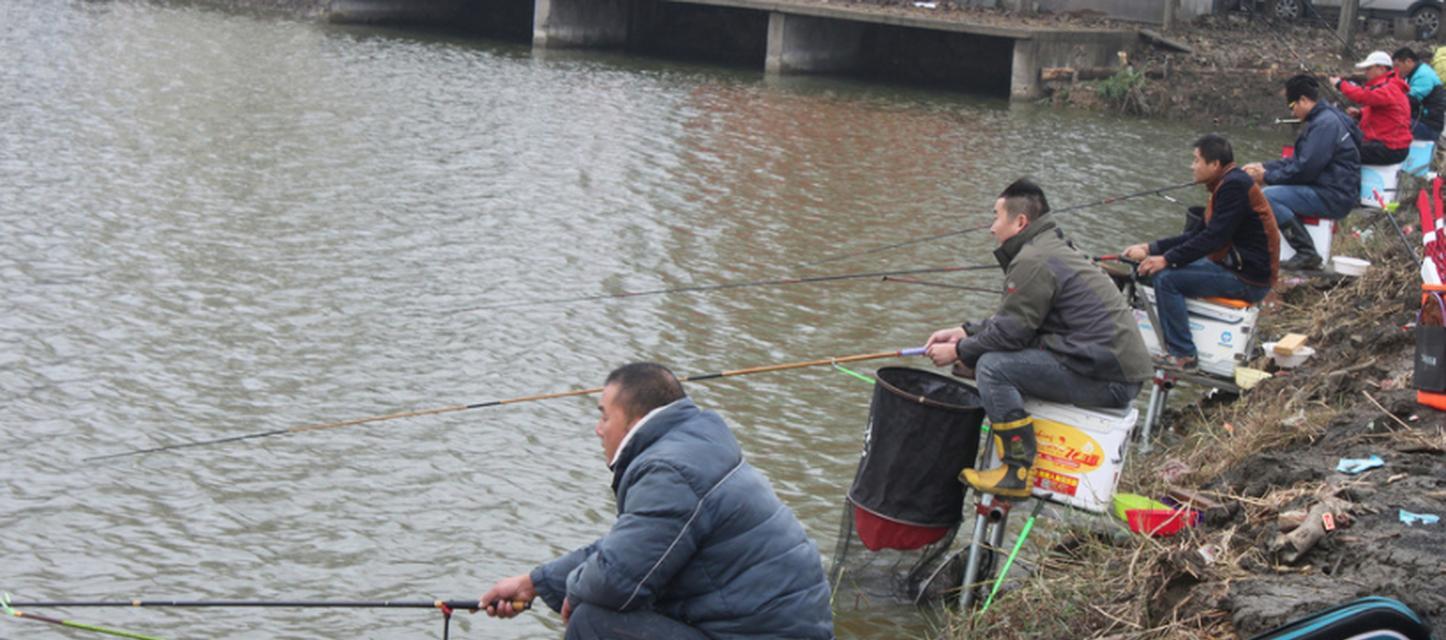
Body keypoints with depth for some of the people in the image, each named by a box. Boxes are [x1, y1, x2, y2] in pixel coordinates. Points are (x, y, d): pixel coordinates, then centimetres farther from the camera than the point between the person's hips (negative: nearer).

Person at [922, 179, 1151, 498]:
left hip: (1108, 380, -11)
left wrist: (959, 352, 0)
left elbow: (1010, 332, -14)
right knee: (1008, 356, 23)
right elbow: (1012, 319, 24)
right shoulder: (1055, 248, 20)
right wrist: (964, 332, 18)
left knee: (993, 366, -15)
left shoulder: (1033, 262, -14)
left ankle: (1019, 472, -12)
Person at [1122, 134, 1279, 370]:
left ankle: (1182, 354, -14)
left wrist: (1167, 260, -19)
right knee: (1170, 269, 16)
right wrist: (1150, 249, 11)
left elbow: (1213, 238, -23)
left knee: (1167, 279, -18)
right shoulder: (1228, 184, 14)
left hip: (1248, 278, -11)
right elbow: (1199, 234, 16)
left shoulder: (1234, 185, -18)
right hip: (1233, 264, 11)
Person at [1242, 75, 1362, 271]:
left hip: (1334, 197, -11)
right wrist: (1263, 167, 11)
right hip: (1325, 189, 11)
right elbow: (1298, 160, 21)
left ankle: (1307, 254, -18)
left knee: (1267, 196, -20)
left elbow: (1305, 168, -20)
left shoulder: (1325, 124, -16)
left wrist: (1267, 176, -10)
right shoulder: (1320, 119, 18)